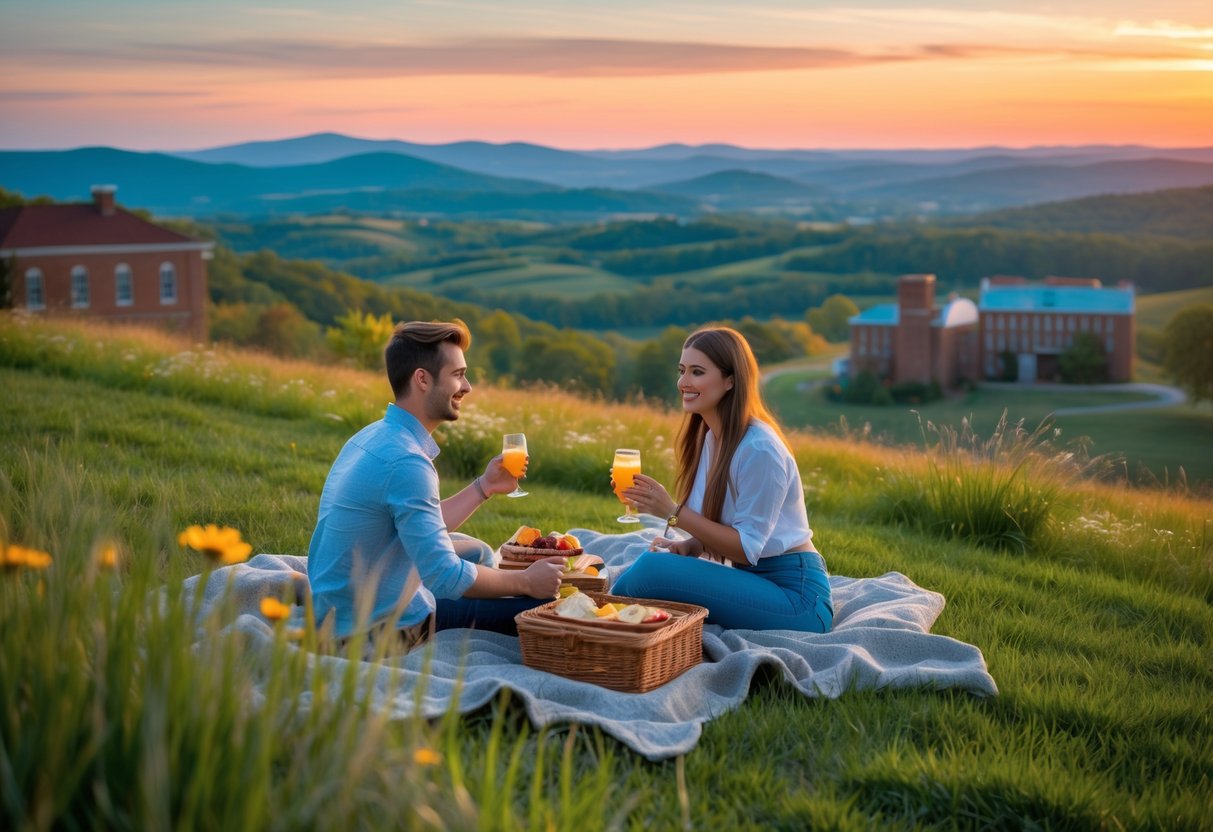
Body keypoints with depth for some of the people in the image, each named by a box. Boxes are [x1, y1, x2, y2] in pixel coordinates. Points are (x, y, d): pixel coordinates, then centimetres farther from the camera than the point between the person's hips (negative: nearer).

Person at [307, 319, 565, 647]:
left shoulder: (373, 436, 7)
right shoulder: (406, 460, -23)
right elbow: (444, 577, -24)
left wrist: (484, 486, 11)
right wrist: (526, 582, -11)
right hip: (379, 628, -10)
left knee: (477, 551, 26)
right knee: (541, 606, -12)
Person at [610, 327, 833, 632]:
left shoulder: (759, 449, -19)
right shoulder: (710, 437, 7)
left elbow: (747, 547, -17)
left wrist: (674, 512, -21)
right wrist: (689, 546, -6)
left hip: (796, 597, -8)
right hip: (752, 580, 8)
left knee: (654, 569, -22)